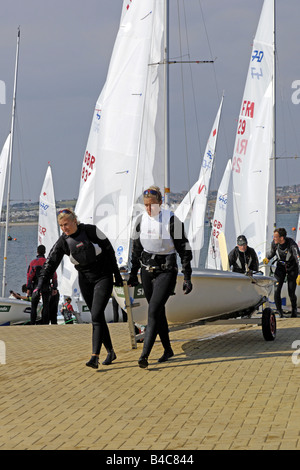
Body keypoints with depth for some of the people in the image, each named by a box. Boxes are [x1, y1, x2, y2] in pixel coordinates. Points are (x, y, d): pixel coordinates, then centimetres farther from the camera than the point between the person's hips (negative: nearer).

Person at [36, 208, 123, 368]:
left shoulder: (91, 230, -13)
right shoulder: (63, 241, -4)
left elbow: (109, 250, -5)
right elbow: (51, 263, -7)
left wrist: (117, 275, -2)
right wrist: (40, 286, -18)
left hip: (103, 277, -4)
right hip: (85, 280, 4)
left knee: (97, 316, -16)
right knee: (97, 318, 8)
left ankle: (95, 357, -22)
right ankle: (110, 352, 23)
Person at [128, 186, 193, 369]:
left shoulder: (171, 220, -12)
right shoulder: (142, 220, 3)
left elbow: (184, 249, -7)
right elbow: (137, 249, 16)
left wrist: (187, 278, -8)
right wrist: (133, 273, 17)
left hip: (166, 272, -5)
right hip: (147, 271, 6)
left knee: (154, 311, -16)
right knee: (158, 313, 13)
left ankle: (144, 355, -20)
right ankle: (168, 350, 28)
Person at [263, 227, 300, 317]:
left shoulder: (292, 245, -31)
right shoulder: (274, 243, -17)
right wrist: (267, 258, -10)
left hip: (292, 268, -3)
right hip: (280, 267, 3)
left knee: (291, 293, -2)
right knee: (277, 290, -14)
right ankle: (280, 312, 3)